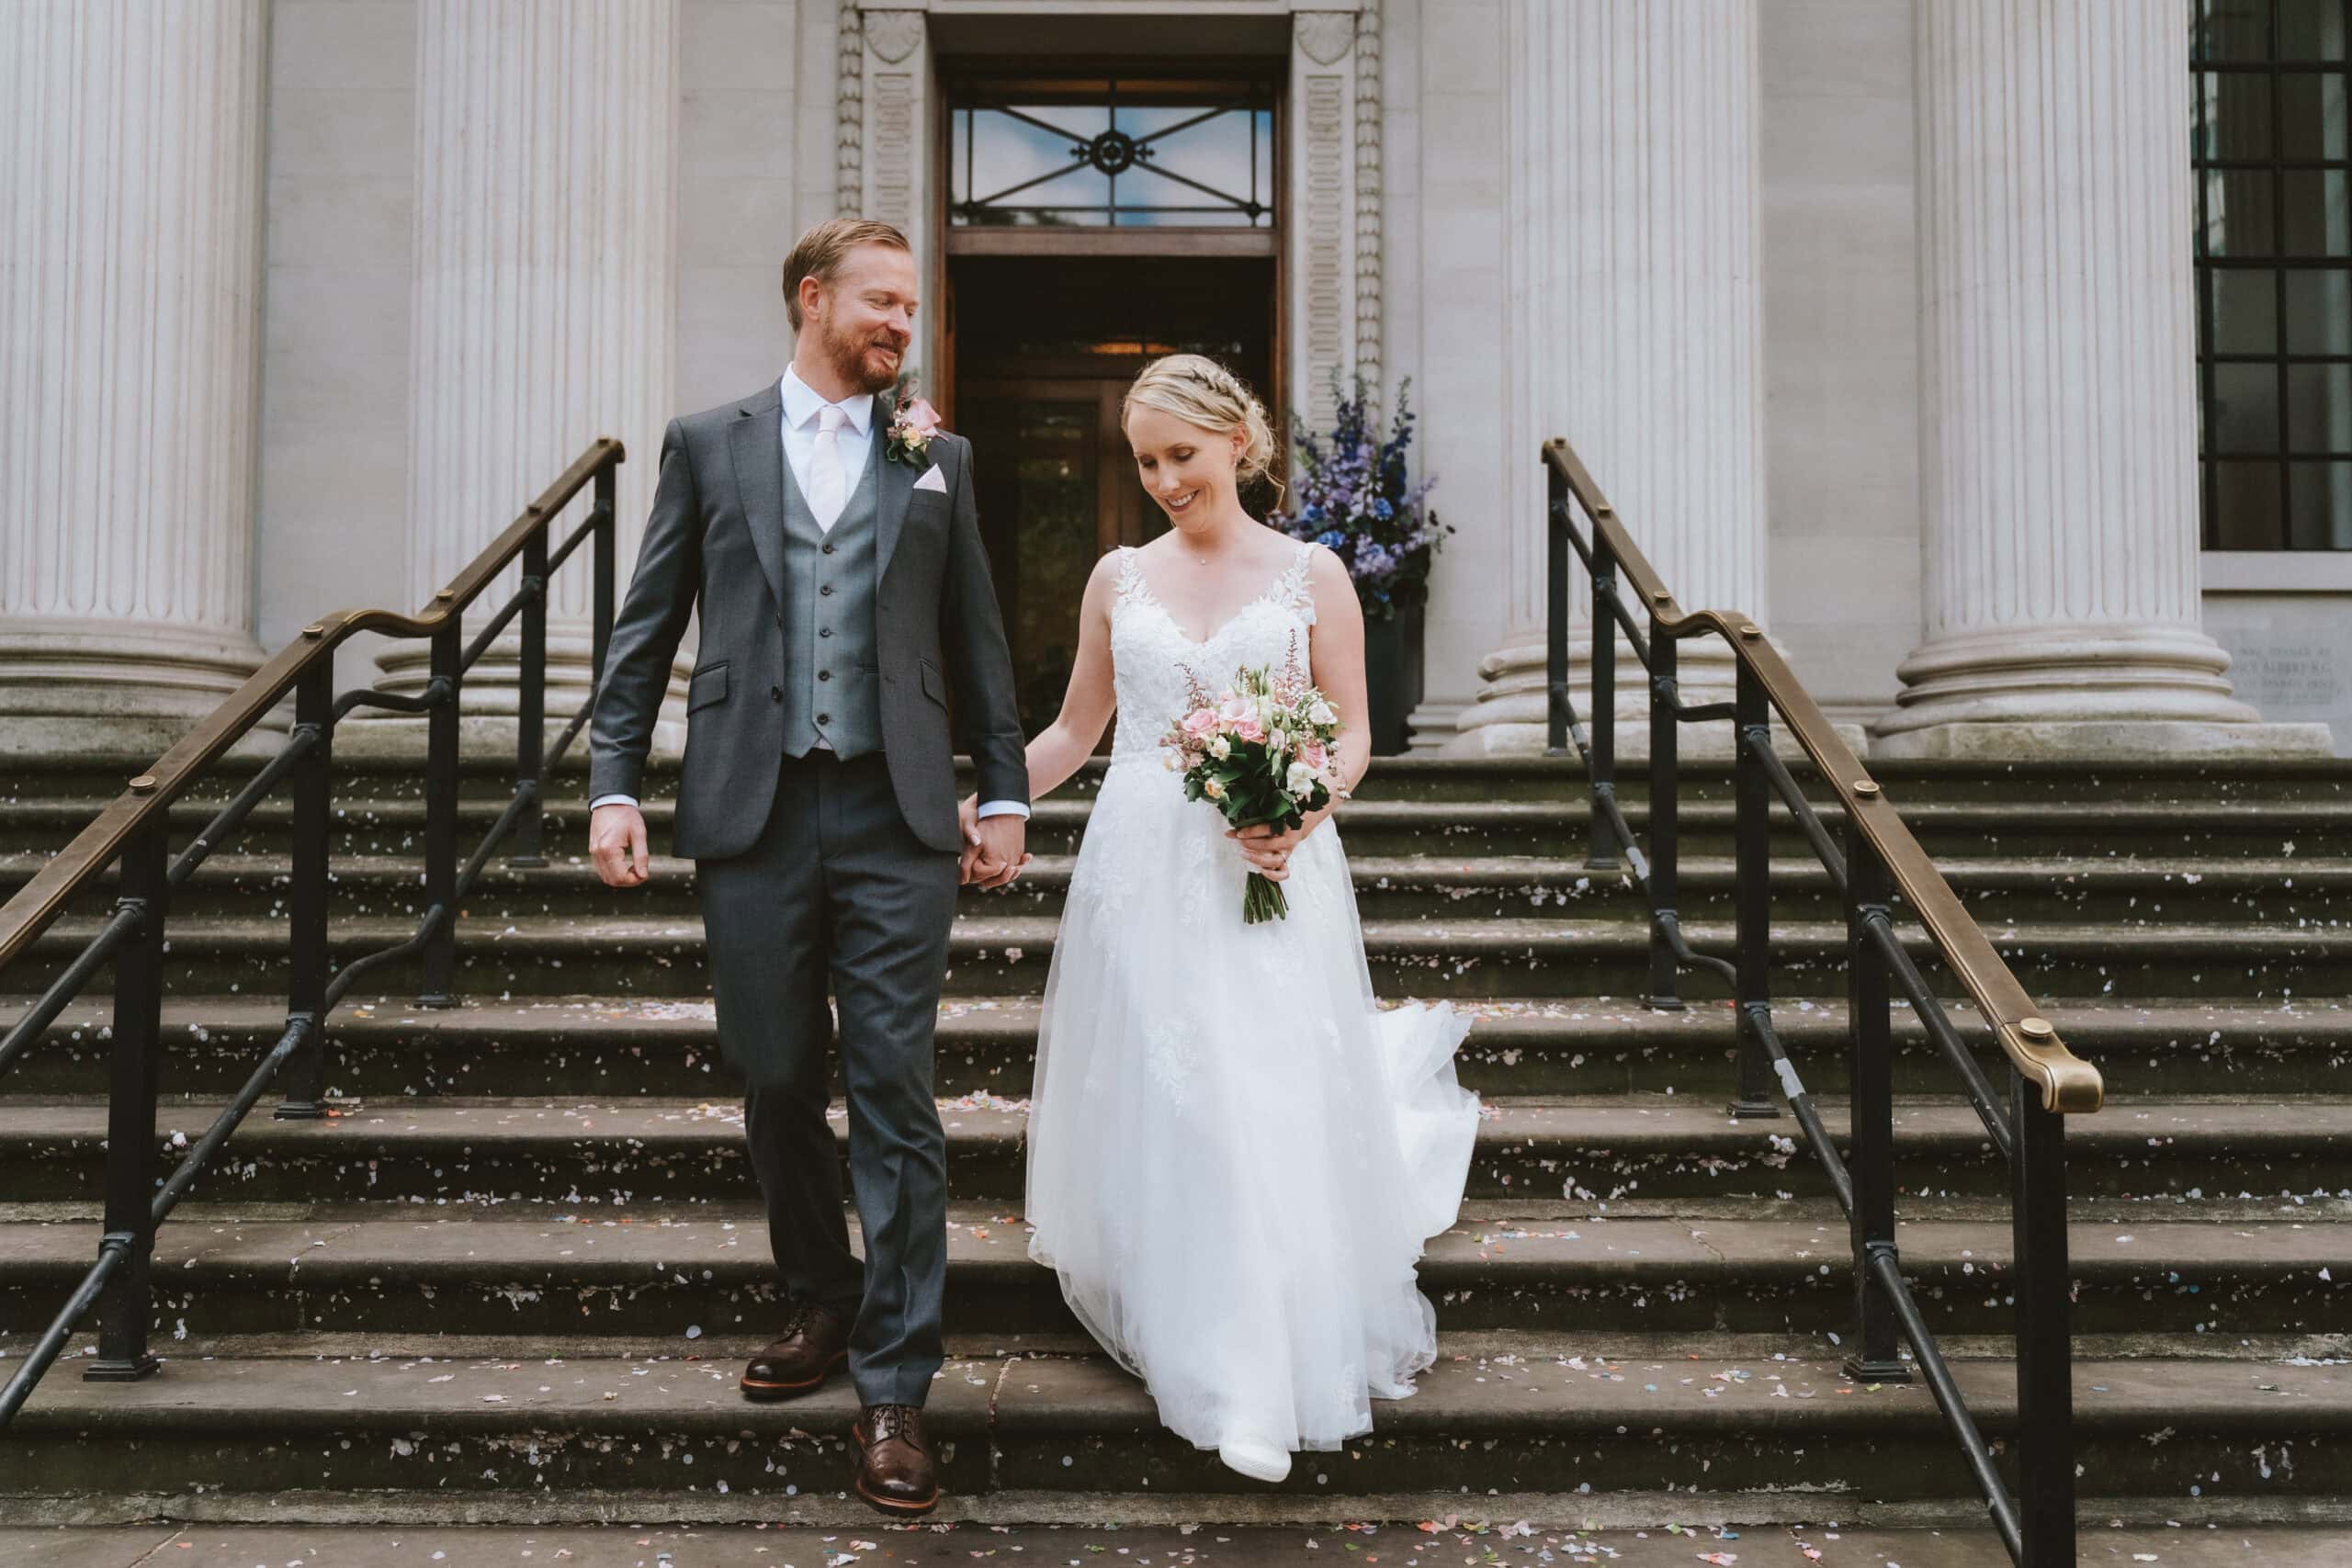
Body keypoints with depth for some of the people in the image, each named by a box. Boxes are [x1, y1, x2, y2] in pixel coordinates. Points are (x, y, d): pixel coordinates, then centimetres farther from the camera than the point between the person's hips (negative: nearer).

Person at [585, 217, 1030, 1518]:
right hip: (752, 819, 1)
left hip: (897, 821, 0)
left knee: (896, 1098, -3)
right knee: (777, 1084, 10)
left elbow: (975, 637, 12)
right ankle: (821, 1305, 33)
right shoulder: (706, 445, 9)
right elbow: (646, 628, 8)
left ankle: (893, 1390, 4)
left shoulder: (937, 457, 11)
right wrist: (614, 784, -1)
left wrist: (1003, 791, 7)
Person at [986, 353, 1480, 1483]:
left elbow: (1352, 732, 2)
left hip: (1267, 878, -2)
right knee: (1153, 1112, 1)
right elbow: (1076, 730, 16)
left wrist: (1299, 816, -16)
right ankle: (1184, 1337, 16)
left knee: (1266, 1115, -2)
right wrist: (980, 806, 7)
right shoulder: (1119, 577, 10)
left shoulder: (1310, 574, 3)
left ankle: (1261, 1384, 14)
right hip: (1141, 871, 2)